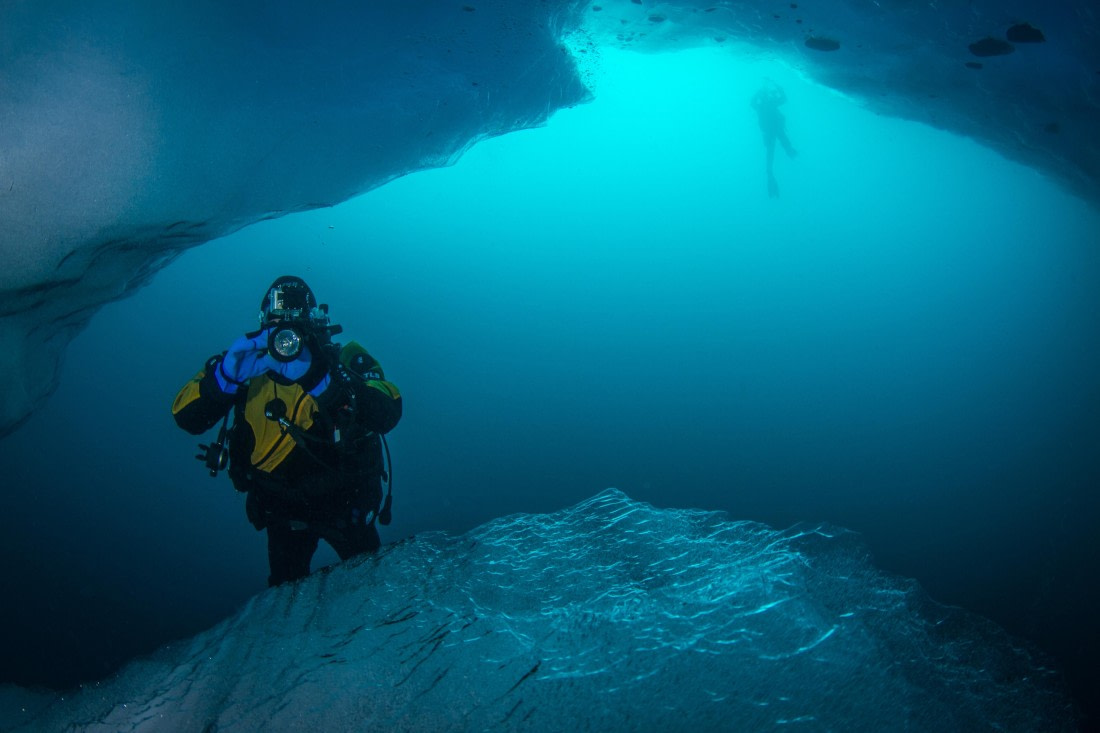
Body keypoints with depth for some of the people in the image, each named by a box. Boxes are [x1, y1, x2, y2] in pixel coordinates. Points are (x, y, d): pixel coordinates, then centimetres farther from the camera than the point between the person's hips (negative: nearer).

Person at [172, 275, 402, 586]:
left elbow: (388, 414, -31)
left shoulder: (347, 360, -14)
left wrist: (319, 380, -42)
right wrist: (225, 373, -33)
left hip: (345, 503, -2)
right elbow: (187, 417, -14)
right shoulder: (249, 364, -7)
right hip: (283, 510, 2)